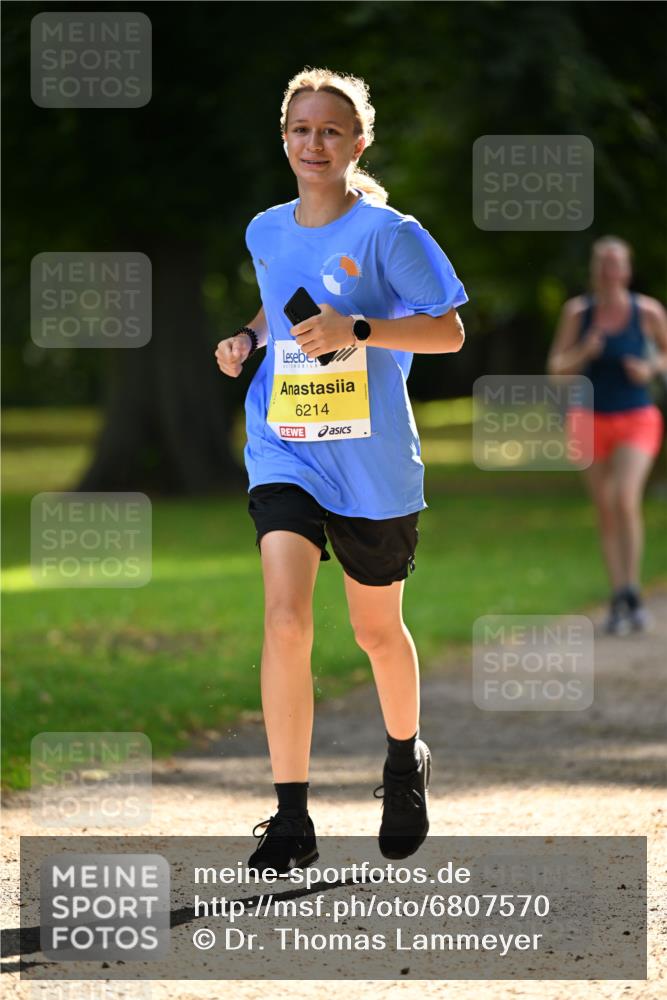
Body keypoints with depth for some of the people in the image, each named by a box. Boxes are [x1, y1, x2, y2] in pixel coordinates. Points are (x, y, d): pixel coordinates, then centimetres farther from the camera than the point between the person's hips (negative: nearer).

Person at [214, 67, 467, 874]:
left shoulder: (387, 233, -9)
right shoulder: (265, 232, 5)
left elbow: (449, 331, -9)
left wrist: (356, 330, -23)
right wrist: (250, 339, 4)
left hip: (373, 461, -2)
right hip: (283, 450, 2)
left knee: (375, 628, 14)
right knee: (285, 615, -17)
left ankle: (406, 761, 45)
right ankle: (291, 821, -15)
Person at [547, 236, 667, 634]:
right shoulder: (577, 311, -4)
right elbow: (557, 367, 1)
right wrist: (584, 352, -19)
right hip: (593, 421, 2)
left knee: (626, 500, -22)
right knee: (606, 512, 5)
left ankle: (632, 591, -11)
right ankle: (618, 600, 14)